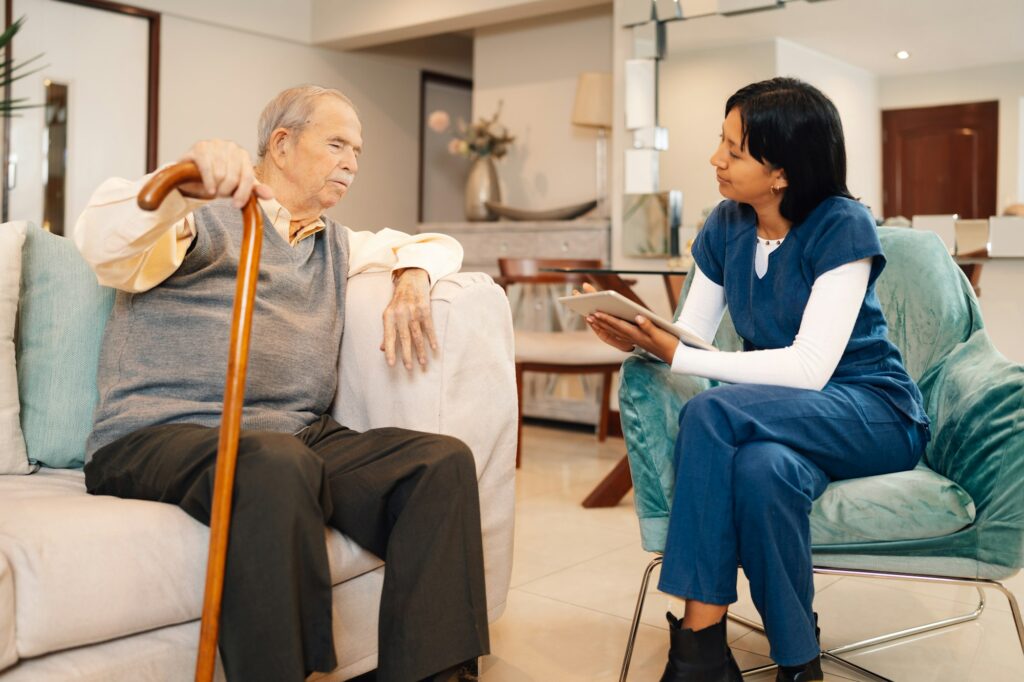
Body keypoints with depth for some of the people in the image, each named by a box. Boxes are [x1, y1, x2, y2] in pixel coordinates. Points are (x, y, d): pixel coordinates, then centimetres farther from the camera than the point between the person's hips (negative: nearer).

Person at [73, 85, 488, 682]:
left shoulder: (334, 245, 27)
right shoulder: (202, 213, 8)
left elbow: (435, 244, 33)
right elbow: (104, 247, -11)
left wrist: (412, 279, 9)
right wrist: (183, 186, -31)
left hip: (300, 436, 6)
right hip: (159, 434, -5)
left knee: (444, 461, -19)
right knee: (276, 463, -40)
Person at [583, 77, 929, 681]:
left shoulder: (843, 227, -15)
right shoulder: (727, 226, 3)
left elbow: (810, 367, -24)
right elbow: (692, 332, 1)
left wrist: (678, 358, -28)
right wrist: (640, 337, -23)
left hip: (873, 413, -4)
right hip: (780, 416, 4)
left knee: (711, 413, -32)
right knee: (763, 467, -35)